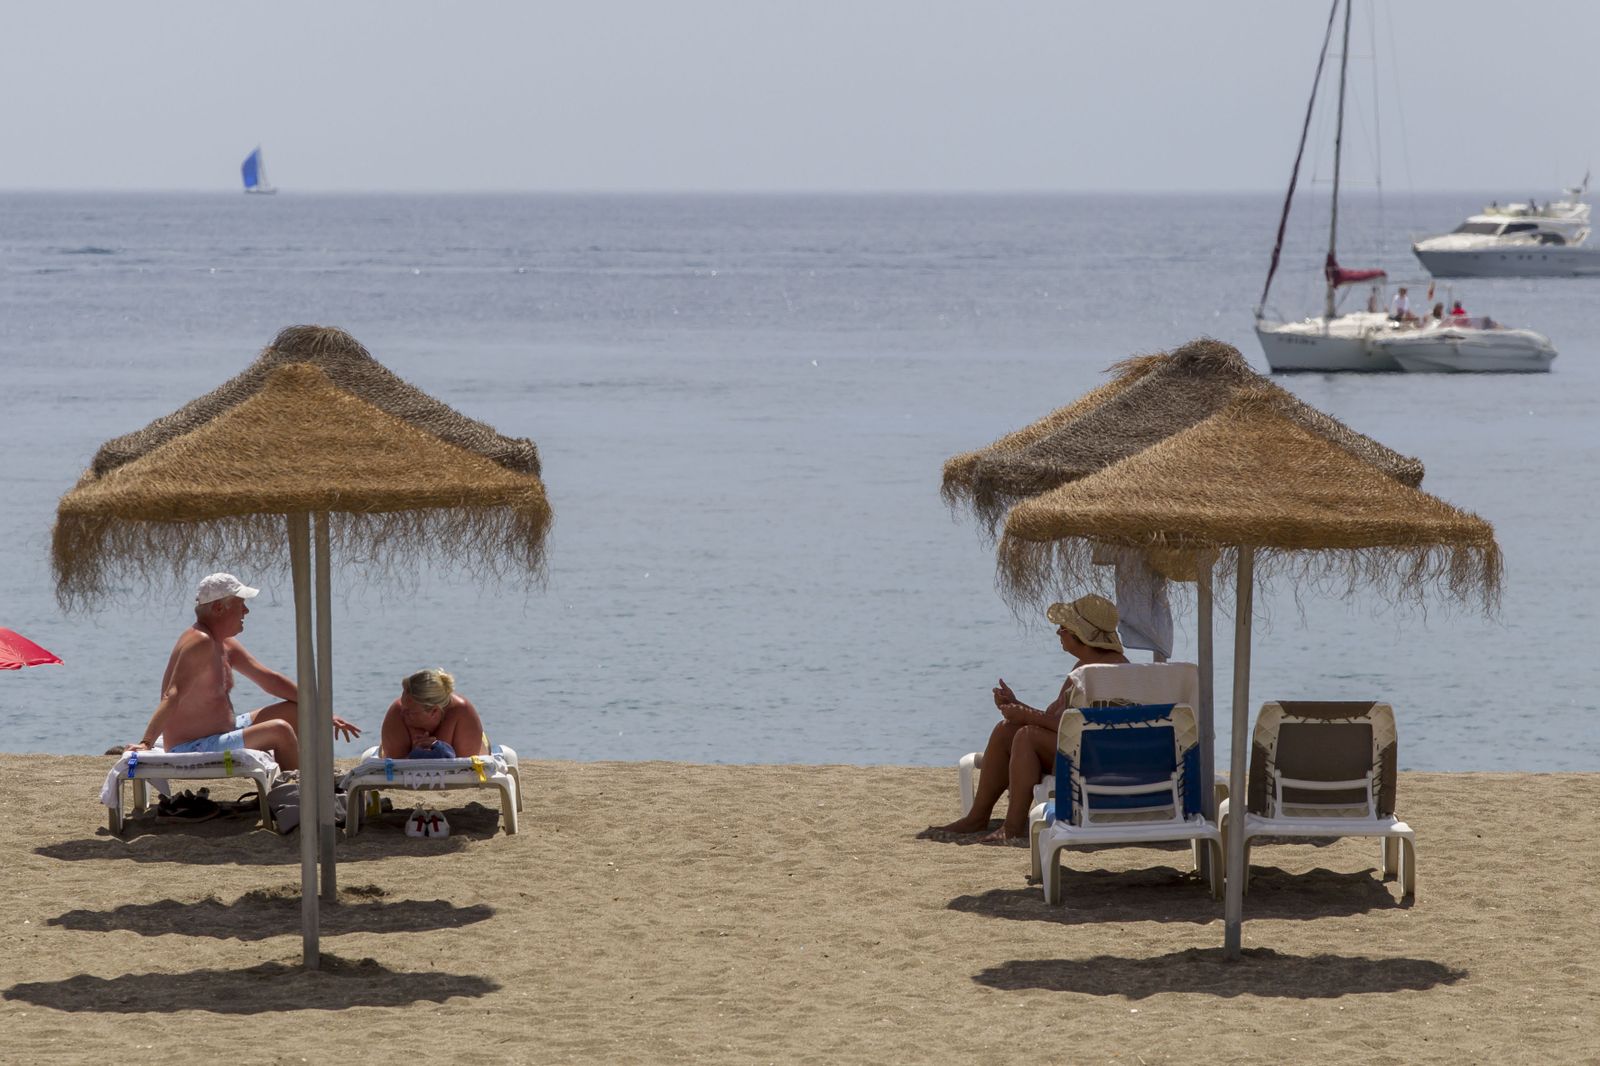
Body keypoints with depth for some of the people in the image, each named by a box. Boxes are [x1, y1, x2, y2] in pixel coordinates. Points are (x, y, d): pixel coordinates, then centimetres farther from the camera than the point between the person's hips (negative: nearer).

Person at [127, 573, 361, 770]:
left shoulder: (225, 644, 10)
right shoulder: (200, 642, -21)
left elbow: (268, 679, 16)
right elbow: (172, 697, -31)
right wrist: (146, 743, -42)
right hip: (192, 749, -11)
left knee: (295, 711, 12)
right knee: (279, 731, -24)